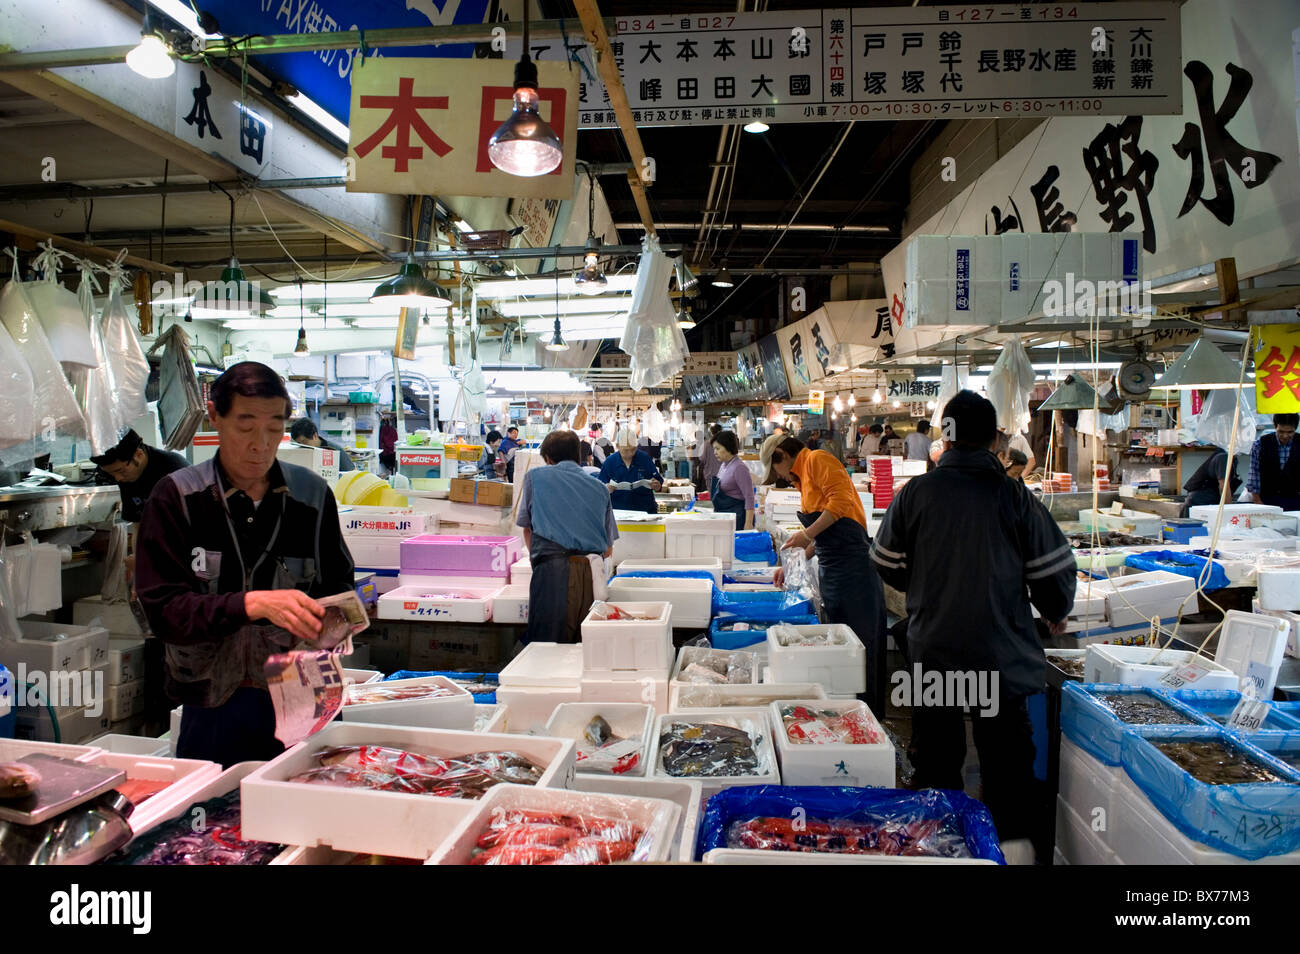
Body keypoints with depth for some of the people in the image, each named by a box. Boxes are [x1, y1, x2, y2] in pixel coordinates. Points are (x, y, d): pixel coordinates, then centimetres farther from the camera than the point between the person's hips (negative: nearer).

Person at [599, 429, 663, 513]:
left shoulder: (645, 459, 6)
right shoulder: (609, 462, 4)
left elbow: (659, 483, 12)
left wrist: (656, 485, -11)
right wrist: (607, 489, -17)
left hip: (646, 510, 0)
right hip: (618, 511, 0)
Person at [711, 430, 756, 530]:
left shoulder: (739, 468, -15)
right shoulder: (723, 465, 11)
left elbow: (749, 498, -18)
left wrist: (748, 524, -22)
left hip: (737, 517, -8)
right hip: (723, 516, 8)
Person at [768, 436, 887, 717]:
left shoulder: (817, 460, -4)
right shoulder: (804, 478, 23)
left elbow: (842, 499, -19)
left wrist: (807, 533, -19)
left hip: (851, 563, -10)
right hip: (830, 567, 10)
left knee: (858, 643, -3)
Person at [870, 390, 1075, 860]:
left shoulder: (915, 492, -7)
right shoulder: (1015, 496, -9)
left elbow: (887, 566, 4)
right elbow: (1054, 568, -1)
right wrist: (1057, 614, 19)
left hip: (932, 650, 1)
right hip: (1001, 654, -1)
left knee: (937, 760, 14)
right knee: (1007, 758, 13)